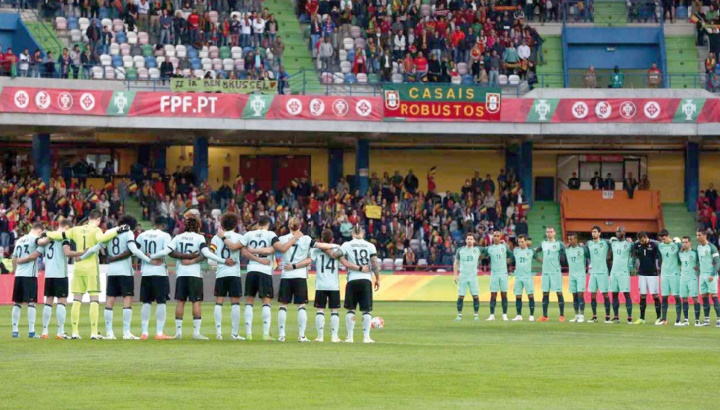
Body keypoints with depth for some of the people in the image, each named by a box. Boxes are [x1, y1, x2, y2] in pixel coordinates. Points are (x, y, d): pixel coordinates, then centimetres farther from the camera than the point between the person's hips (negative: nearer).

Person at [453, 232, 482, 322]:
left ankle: (476, 315, 5)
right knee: (460, 296, -2)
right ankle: (459, 315, 6)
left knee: (475, 296, -4)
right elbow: (456, 263, 9)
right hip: (462, 276, 0)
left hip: (473, 276, 0)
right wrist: (455, 275, 3)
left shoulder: (477, 250, 6)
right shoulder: (460, 250, 5)